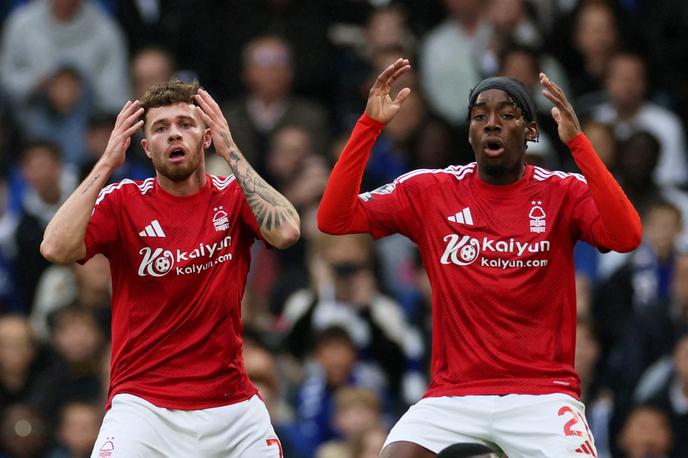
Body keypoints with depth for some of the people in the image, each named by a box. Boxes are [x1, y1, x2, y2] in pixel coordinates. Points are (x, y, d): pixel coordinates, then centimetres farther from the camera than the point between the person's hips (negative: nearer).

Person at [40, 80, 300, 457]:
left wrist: (232, 154, -14)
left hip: (233, 405, 3)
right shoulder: (123, 201, -1)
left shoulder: (233, 196, 4)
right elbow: (55, 249, -18)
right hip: (144, 407, -2)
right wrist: (107, 163, -16)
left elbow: (286, 233, -17)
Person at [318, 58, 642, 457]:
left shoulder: (564, 193, -1)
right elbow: (334, 219, -3)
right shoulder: (430, 192, 4)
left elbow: (627, 237, -19)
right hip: (453, 394, 1)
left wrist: (577, 142, -25)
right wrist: (370, 125, -11)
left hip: (542, 393, -1)